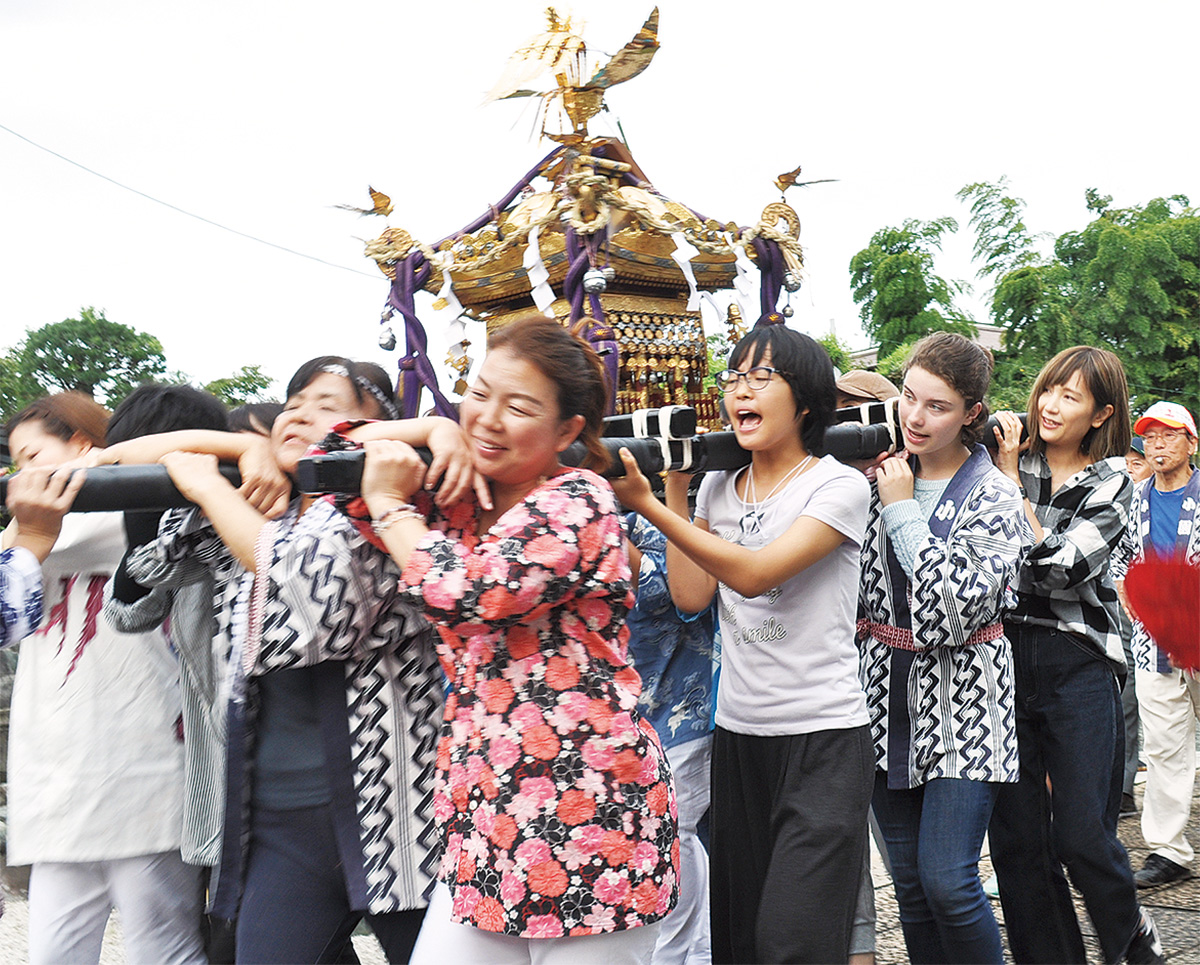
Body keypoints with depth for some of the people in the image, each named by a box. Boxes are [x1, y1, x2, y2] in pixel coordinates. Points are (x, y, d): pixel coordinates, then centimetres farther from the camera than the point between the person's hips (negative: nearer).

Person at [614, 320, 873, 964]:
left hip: (822, 739, -6)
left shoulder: (840, 486, -8)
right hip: (736, 734, 6)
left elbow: (754, 573, -20)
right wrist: (674, 486, 3)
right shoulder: (717, 489, 10)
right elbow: (691, 596, 2)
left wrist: (645, 504, -23)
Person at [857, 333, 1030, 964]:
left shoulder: (993, 498, -8)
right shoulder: (881, 478, 5)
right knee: (910, 882, 11)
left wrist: (903, 510, -15)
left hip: (962, 704, -5)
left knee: (948, 882, -10)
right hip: (887, 698, 5)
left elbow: (955, 608, -19)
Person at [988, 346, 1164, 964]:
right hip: (1004, 657, 2)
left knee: (1081, 835, -2)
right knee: (1015, 837, 3)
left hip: (1077, 664, -2)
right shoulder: (1005, 465, 8)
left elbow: (1060, 565, -12)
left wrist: (1010, 482, -10)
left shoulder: (1111, 484, 3)